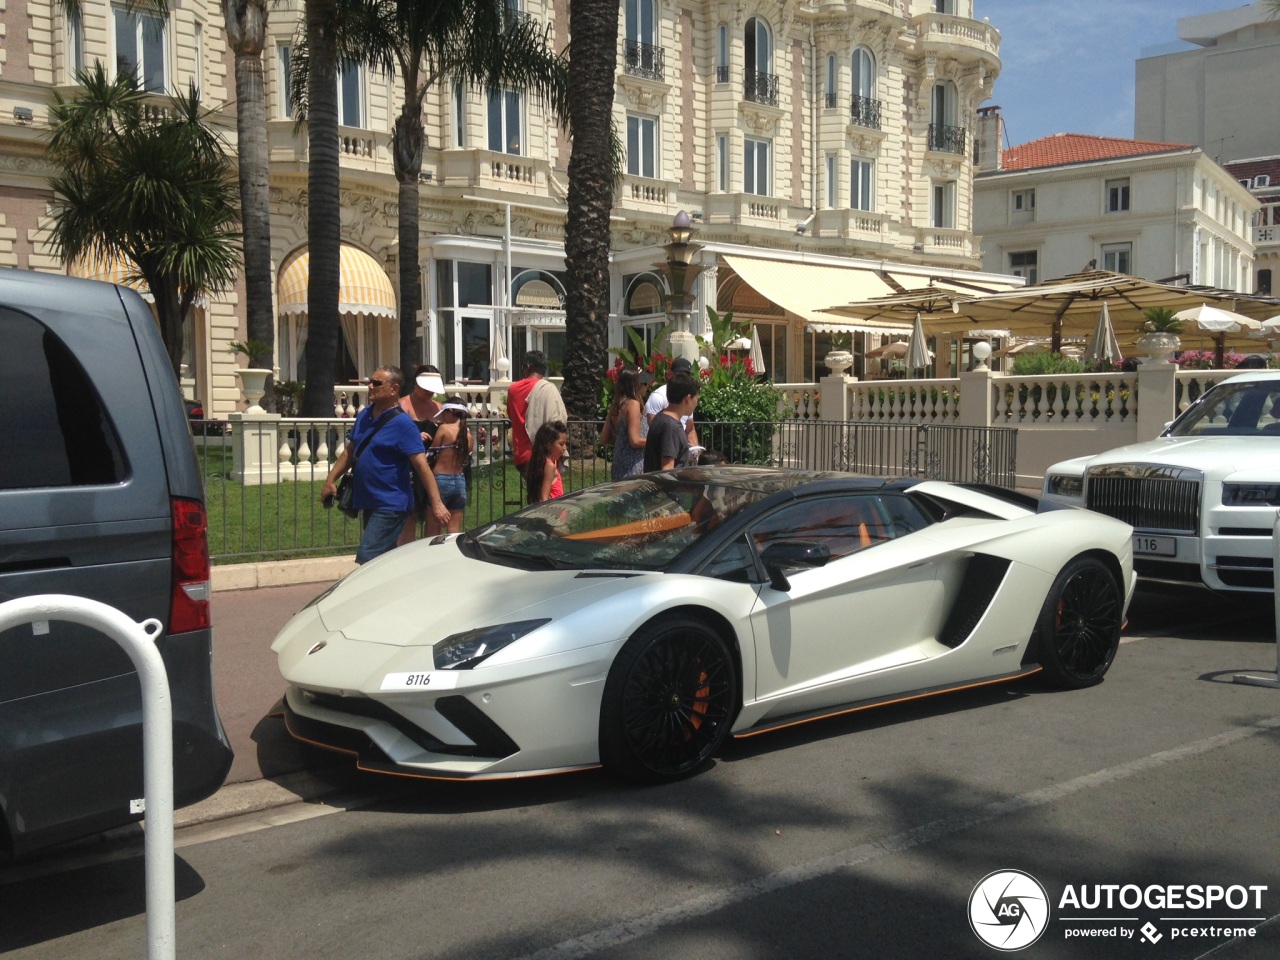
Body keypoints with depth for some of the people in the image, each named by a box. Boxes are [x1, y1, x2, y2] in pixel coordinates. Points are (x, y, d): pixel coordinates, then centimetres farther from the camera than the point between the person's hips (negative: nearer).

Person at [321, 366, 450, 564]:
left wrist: (436, 503, -23)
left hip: (390, 505, -8)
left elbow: (421, 465, -19)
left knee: (367, 559, -14)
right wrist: (330, 480, 13)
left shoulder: (402, 424, -14)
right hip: (368, 502, 8)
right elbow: (349, 452, 20)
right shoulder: (365, 415, 9)